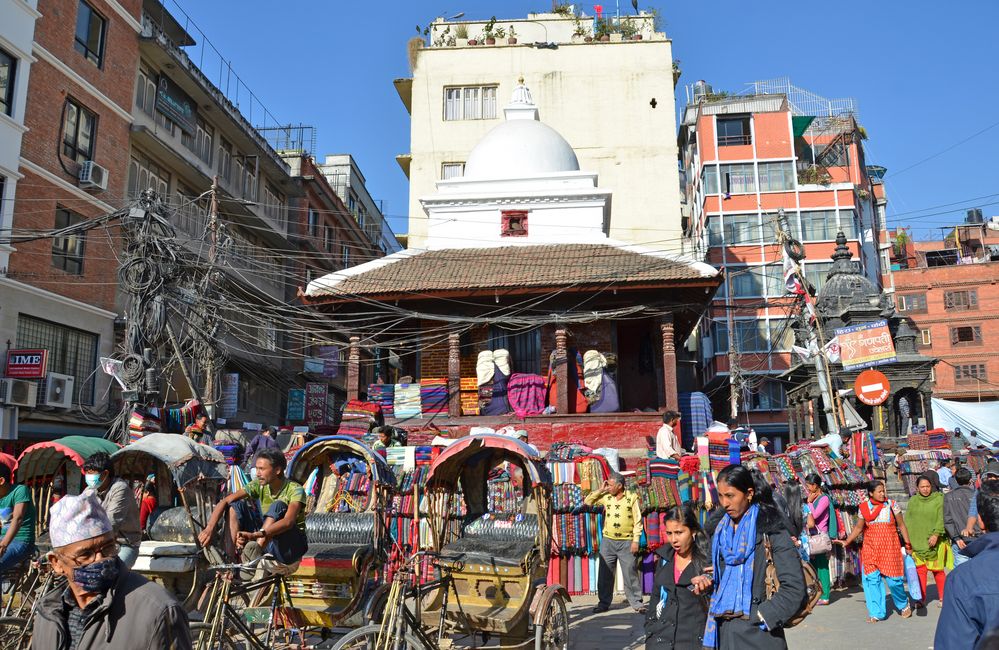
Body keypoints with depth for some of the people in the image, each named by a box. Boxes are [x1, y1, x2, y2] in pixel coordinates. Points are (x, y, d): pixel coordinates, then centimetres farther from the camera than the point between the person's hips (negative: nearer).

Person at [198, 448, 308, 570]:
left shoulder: (295, 490, -19)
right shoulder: (259, 485, -3)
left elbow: (288, 522, -37)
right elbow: (225, 501, -8)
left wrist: (255, 535, -48)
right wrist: (209, 528, -23)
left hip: (290, 548, -6)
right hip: (266, 543, 6)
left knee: (278, 506, -30)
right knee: (237, 505, -8)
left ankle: (256, 550, -44)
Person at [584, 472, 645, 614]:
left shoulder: (632, 498, -5)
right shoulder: (606, 497, 5)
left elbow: (637, 521, -5)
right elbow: (587, 501, 6)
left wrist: (636, 540, -10)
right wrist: (601, 490, -2)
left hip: (626, 542, -3)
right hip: (607, 541, 4)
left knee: (631, 574, 1)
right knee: (605, 574, 8)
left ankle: (636, 603, 11)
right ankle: (604, 603, 18)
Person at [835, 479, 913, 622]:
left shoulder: (892, 505, 1)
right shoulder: (864, 507, 3)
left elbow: (901, 525, 6)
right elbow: (859, 528, 10)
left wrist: (908, 544, 3)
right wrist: (846, 542, 2)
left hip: (890, 547, -1)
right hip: (870, 548, 1)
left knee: (893, 579, -2)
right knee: (872, 579, -3)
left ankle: (904, 605, 27)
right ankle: (876, 613, 6)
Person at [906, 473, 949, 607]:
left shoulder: (939, 499, -2)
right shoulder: (913, 501, 9)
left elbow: (941, 518, -11)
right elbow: (907, 521, 10)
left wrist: (936, 534, -21)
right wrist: (907, 540, 7)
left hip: (935, 541, -2)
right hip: (917, 542, 2)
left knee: (937, 570, 2)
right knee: (920, 569, -1)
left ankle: (943, 598, 19)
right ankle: (920, 598, 6)